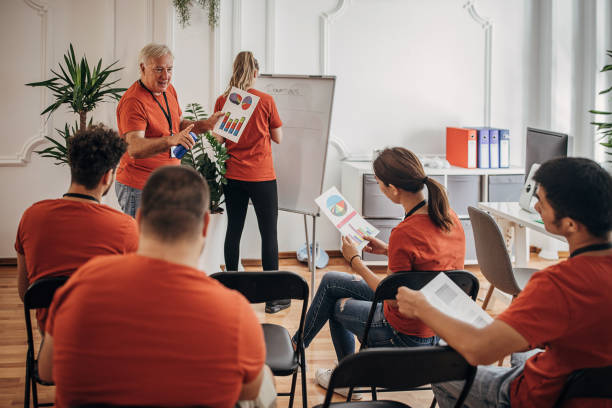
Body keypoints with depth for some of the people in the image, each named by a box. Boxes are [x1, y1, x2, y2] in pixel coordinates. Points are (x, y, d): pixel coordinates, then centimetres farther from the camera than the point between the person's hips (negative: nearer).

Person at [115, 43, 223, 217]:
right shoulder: (133, 101, -19)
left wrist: (206, 124, 5)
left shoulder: (169, 90, 9)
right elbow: (134, 149, -30)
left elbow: (178, 124, 24)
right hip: (139, 188, -8)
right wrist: (170, 140, -46)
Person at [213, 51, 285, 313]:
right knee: (269, 234, 3)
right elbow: (278, 138, 0)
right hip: (262, 177, -3)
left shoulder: (222, 101, -1)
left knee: (233, 231, 12)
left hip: (233, 176, 4)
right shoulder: (266, 100, -8)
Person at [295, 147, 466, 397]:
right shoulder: (449, 217, -6)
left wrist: (355, 261, -8)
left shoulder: (404, 234, -31)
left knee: (337, 305, 22)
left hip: (406, 336, -8)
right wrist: (388, 250, 10)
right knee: (331, 281, 20)